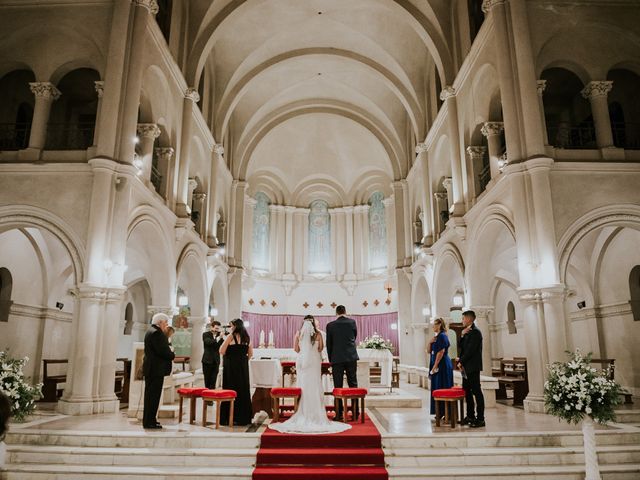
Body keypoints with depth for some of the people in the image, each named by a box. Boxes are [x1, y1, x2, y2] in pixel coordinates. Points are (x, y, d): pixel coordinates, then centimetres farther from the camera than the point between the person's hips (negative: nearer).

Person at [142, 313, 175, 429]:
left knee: (151, 395, 16)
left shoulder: (152, 331, 17)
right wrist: (173, 355, -8)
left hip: (152, 369, 11)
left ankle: (149, 420, 24)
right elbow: (162, 351, -22)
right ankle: (149, 422, -1)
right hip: (155, 369, -11)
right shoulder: (156, 333, -17)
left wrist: (165, 333, 9)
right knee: (153, 395, -6)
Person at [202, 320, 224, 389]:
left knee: (213, 380, 2)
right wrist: (218, 338, -32)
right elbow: (208, 342, -23)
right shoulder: (206, 334, -3)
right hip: (207, 360, -3)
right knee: (207, 380, 5)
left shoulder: (219, 335, 7)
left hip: (216, 361, 3)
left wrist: (222, 337, -15)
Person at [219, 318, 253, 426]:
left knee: (231, 390, 0)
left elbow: (221, 351, -11)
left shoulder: (231, 336, -9)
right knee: (243, 390, 10)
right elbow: (250, 354, 11)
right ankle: (244, 417, 17)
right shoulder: (247, 337, 8)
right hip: (243, 368, 5)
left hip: (231, 367, -5)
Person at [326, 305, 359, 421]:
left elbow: (328, 344, 3)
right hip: (351, 358, 1)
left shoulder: (330, 325, 0)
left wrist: (331, 360, 12)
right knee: (353, 385, 9)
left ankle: (339, 413, 2)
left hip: (337, 359, -1)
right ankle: (355, 412, 10)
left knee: (338, 387, 2)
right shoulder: (352, 322, 2)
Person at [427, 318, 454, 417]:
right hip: (436, 366, 10)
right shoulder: (436, 337, 15)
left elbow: (441, 352, -19)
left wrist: (435, 366, -19)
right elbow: (429, 351, 15)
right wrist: (430, 342, -3)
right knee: (436, 389, 11)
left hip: (442, 366, -10)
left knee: (442, 389, -6)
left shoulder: (442, 336, -12)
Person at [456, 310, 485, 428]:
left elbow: (470, 350, -18)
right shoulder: (467, 331, 17)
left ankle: (480, 419, 1)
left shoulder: (475, 332, -13)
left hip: (473, 367, -9)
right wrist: (462, 335, -2)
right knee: (467, 391, 12)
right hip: (466, 367, 9)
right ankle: (470, 416, 20)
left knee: (476, 391, -4)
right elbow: (461, 346, 12)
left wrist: (461, 362, -10)